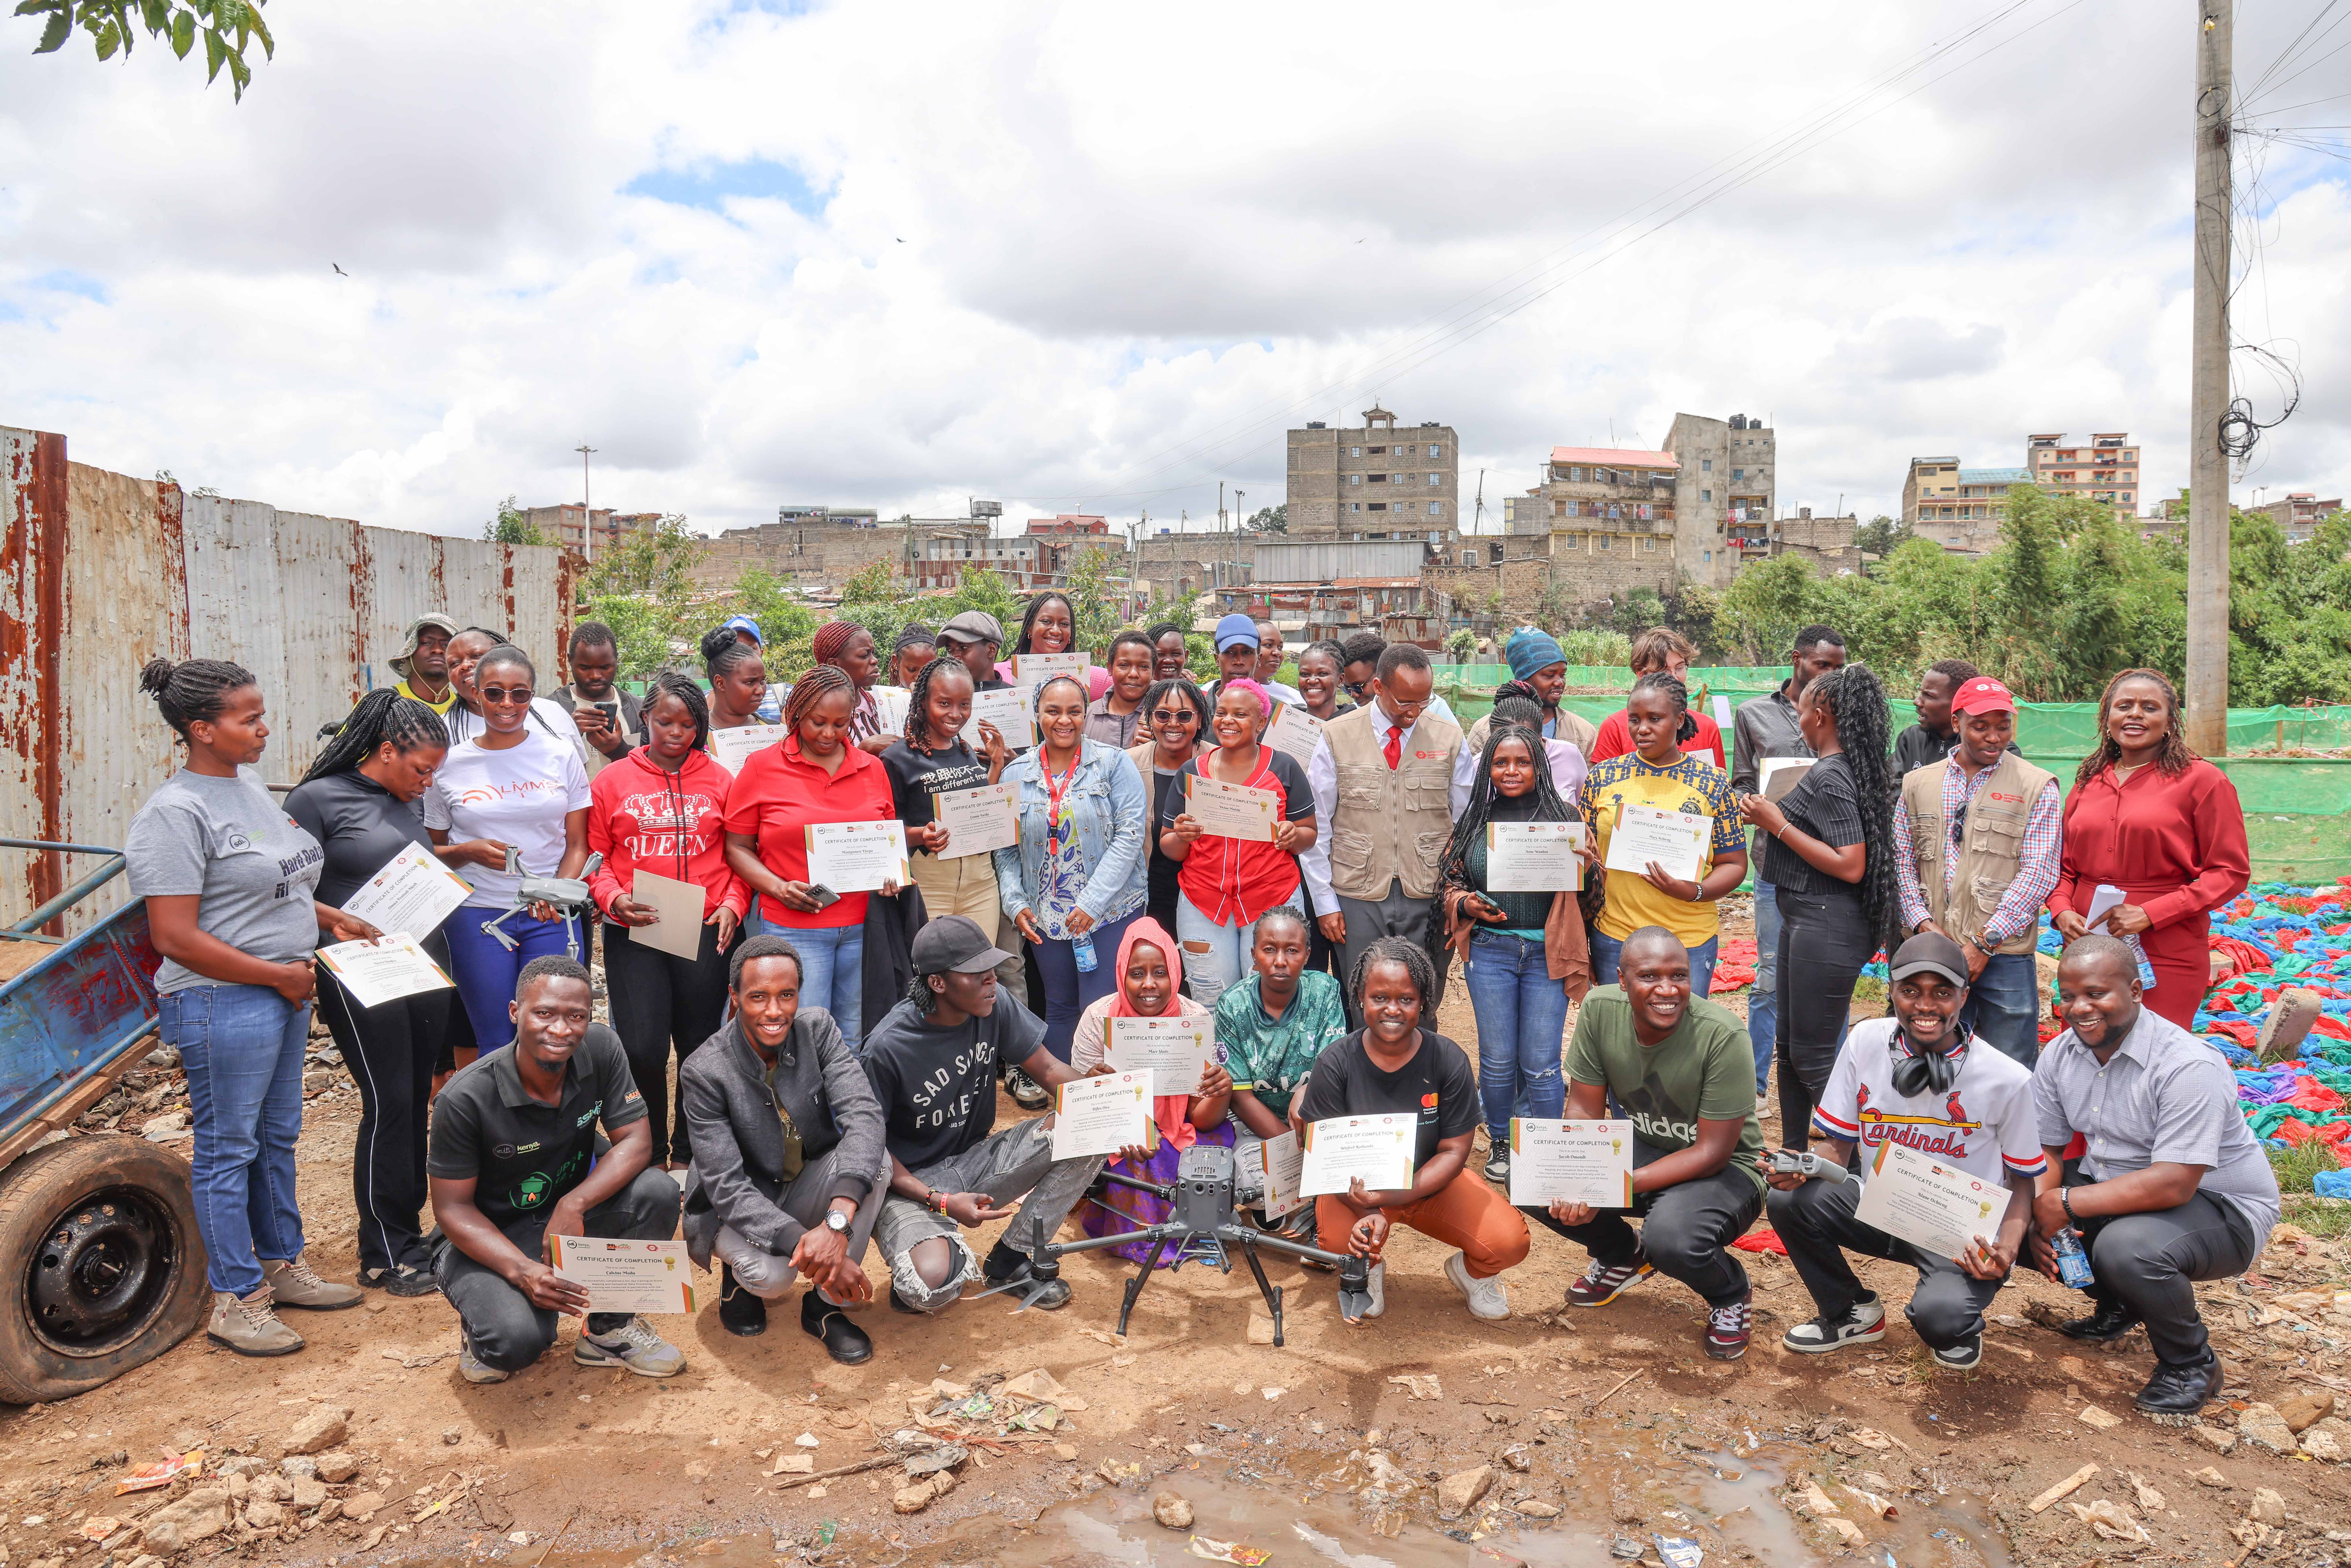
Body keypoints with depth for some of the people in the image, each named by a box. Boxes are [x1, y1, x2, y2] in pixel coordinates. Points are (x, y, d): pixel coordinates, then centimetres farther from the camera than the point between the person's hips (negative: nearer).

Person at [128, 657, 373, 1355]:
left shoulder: (249, 785, 9)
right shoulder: (175, 813, -18)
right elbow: (175, 938, -21)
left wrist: (330, 918, 9)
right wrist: (279, 975, -16)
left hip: (285, 991, 9)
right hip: (222, 1003, -9)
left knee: (278, 1136, 18)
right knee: (228, 1148, 3)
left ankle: (282, 1266, 33)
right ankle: (234, 1301, 16)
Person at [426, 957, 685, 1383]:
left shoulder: (601, 1048, -15)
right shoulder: (466, 1099, -24)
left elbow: (636, 1141, -14)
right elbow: (452, 1207, -16)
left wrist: (573, 1205, -31)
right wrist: (522, 1271, -30)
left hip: (570, 1209, 4)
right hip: (491, 1235, -4)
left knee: (657, 1191, -25)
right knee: (516, 1340, -32)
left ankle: (610, 1328, -1)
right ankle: (484, 1320, 9)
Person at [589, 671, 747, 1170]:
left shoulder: (720, 781, 7)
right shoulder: (612, 781, 6)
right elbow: (595, 857, 6)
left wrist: (733, 905, -6)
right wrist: (614, 899, -10)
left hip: (707, 932, 1)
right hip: (634, 932, -1)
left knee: (700, 1046, 7)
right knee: (642, 1050, -7)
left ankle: (686, 1151, 25)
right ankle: (650, 1152, 15)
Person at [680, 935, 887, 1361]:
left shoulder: (818, 1029, -15)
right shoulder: (704, 1071, -22)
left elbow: (864, 1116, -29)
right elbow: (727, 1187, -25)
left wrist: (837, 1222, -44)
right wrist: (803, 1244, -38)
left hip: (807, 1190, 3)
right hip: (739, 1209, -3)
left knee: (874, 1159, -27)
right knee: (772, 1274, -34)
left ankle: (825, 1306, -9)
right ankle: (740, 1273, 7)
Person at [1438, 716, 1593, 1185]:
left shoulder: (1564, 817, 1)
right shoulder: (1474, 821, 5)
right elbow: (1448, 879, 13)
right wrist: (1465, 904, -7)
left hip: (1547, 952, -1)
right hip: (1489, 950, 2)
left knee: (1541, 1064, 1)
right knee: (1497, 1059, 9)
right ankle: (1499, 1142, 29)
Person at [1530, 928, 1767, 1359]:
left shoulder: (1721, 1035, -27)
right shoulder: (1599, 1009, -14)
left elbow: (1712, 1153, -22)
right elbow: (1584, 1112, -6)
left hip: (1726, 1170, -5)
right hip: (1642, 1146, 5)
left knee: (1671, 1240, -36)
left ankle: (1731, 1294, 3)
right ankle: (1623, 1256, 15)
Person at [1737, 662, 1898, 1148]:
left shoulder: (1830, 777, -18)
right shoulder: (1853, 769, 10)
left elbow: (1850, 866, -23)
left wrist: (1779, 826, -19)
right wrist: (1773, 815, 14)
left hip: (1825, 927, -10)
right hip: (1807, 921, 10)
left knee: (1814, 1058, -1)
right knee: (1791, 1049, 19)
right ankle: (1794, 1158, 31)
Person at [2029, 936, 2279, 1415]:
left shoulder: (2188, 1066, -27)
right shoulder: (2059, 1055, -5)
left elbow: (2174, 1185, -32)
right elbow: (2044, 1150, -1)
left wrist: (2067, 1204, -31)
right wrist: (2039, 1220, -20)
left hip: (2221, 1208, -7)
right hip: (2116, 1186, 8)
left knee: (2127, 1248, -35)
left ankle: (2192, 1364, -4)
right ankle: (2116, 1303, 17)